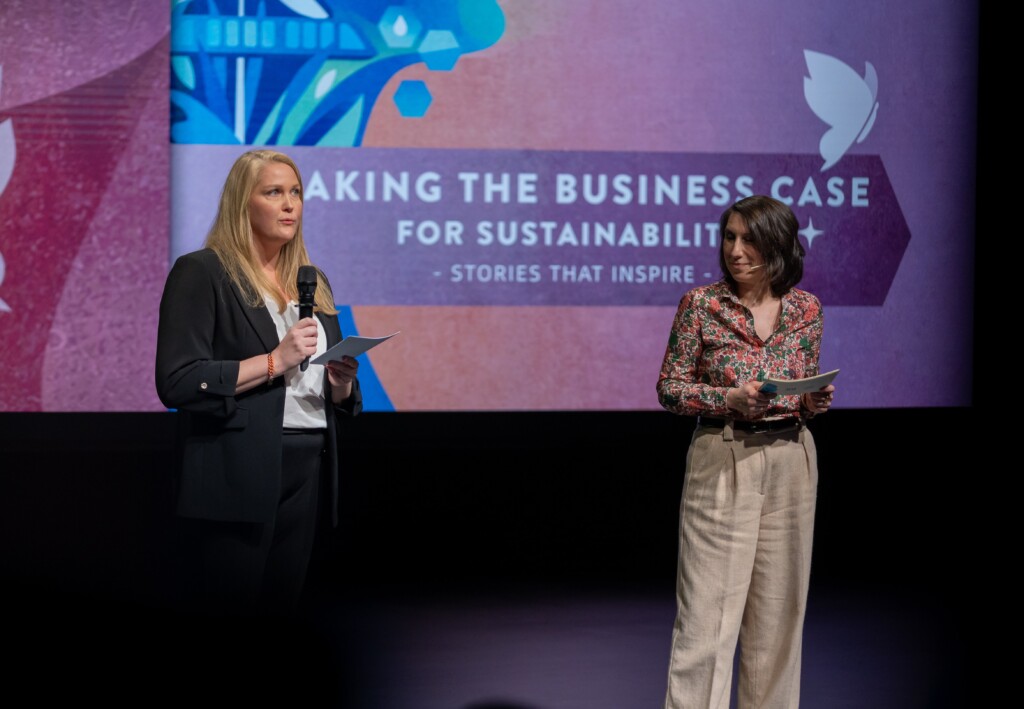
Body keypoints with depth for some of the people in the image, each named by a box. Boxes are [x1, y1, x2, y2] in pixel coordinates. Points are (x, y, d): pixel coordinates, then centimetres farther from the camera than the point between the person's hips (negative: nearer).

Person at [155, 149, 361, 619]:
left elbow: (336, 398, 22)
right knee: (229, 611, -4)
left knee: (281, 606, 7)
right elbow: (176, 383, -14)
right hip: (239, 476, -6)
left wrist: (341, 381, -1)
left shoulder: (312, 281, 17)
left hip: (307, 472, 6)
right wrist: (275, 360, -18)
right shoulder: (201, 272, -3)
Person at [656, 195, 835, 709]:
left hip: (791, 463, 4)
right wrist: (731, 400, -19)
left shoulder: (806, 309, 4)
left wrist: (817, 399, -9)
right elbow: (670, 390, -3)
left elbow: (807, 394, 14)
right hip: (721, 462, -4)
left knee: (779, 606, 8)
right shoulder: (701, 304, -6)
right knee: (708, 608, -6)